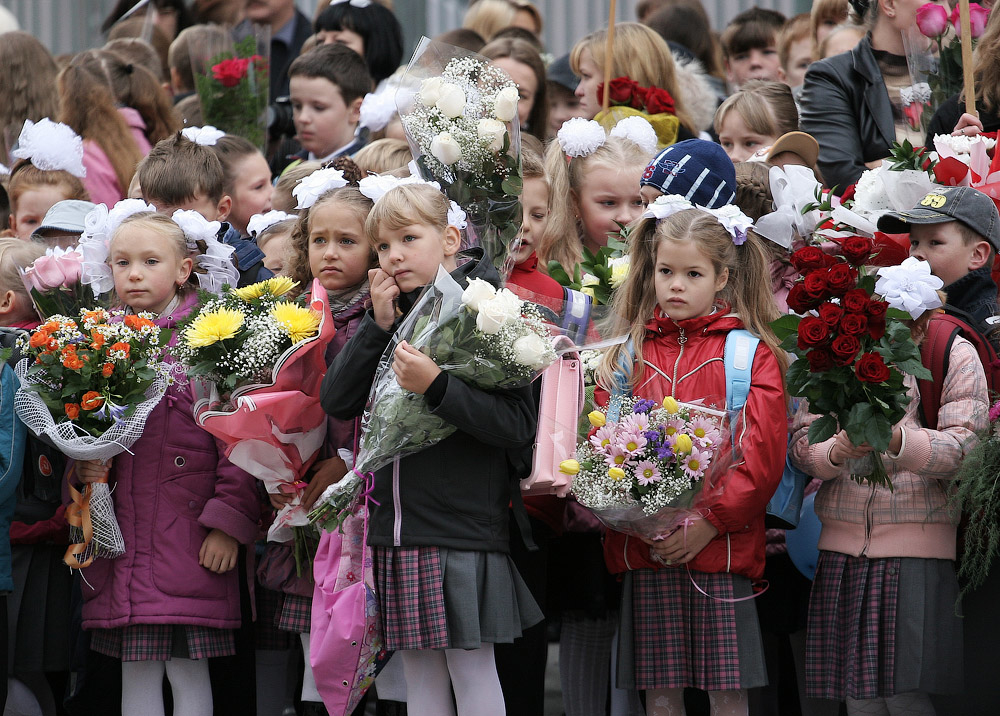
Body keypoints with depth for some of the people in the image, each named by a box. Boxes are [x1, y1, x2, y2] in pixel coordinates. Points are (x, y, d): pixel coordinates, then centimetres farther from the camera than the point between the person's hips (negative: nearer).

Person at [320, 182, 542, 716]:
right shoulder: (390, 316, 11)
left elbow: (519, 426, -16)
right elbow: (336, 402, 2)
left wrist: (436, 387, -25)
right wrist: (378, 325, -6)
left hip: (464, 526, -6)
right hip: (397, 530, 6)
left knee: (472, 671, -3)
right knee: (418, 672, 11)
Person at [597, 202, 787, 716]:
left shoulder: (751, 354, 2)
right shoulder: (628, 356, 12)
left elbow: (762, 455, -5)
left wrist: (709, 521, -15)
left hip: (722, 544, -3)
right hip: (642, 548, 3)